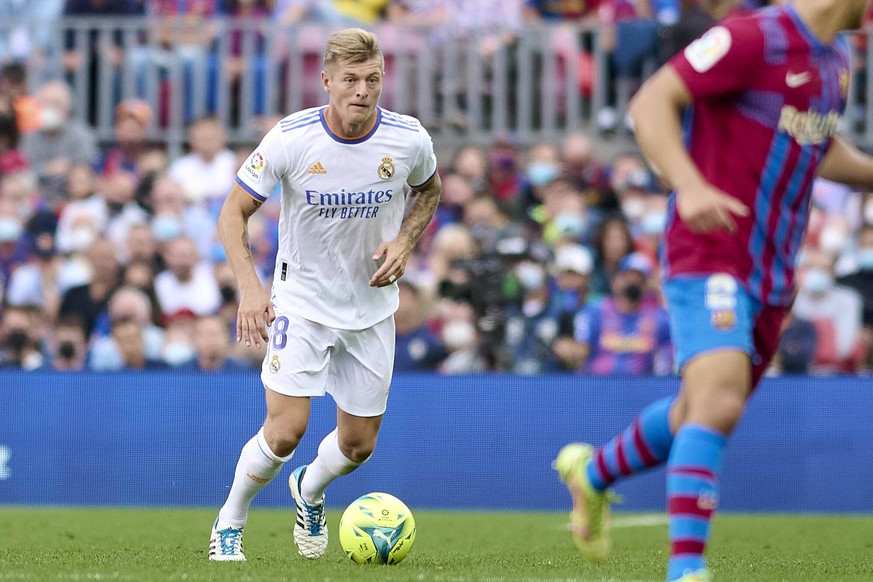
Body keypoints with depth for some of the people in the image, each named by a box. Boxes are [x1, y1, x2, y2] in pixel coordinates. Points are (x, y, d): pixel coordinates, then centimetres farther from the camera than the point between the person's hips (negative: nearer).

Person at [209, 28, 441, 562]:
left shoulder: (409, 139, -13)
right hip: (302, 302, -3)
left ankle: (309, 491, 43)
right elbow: (234, 213, -10)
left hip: (372, 308, 3)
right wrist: (251, 288, -24)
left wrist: (404, 242, -8)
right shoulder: (290, 139, -20)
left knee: (359, 445, 8)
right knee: (285, 432, -15)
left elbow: (429, 190, 11)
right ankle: (230, 523, 11)